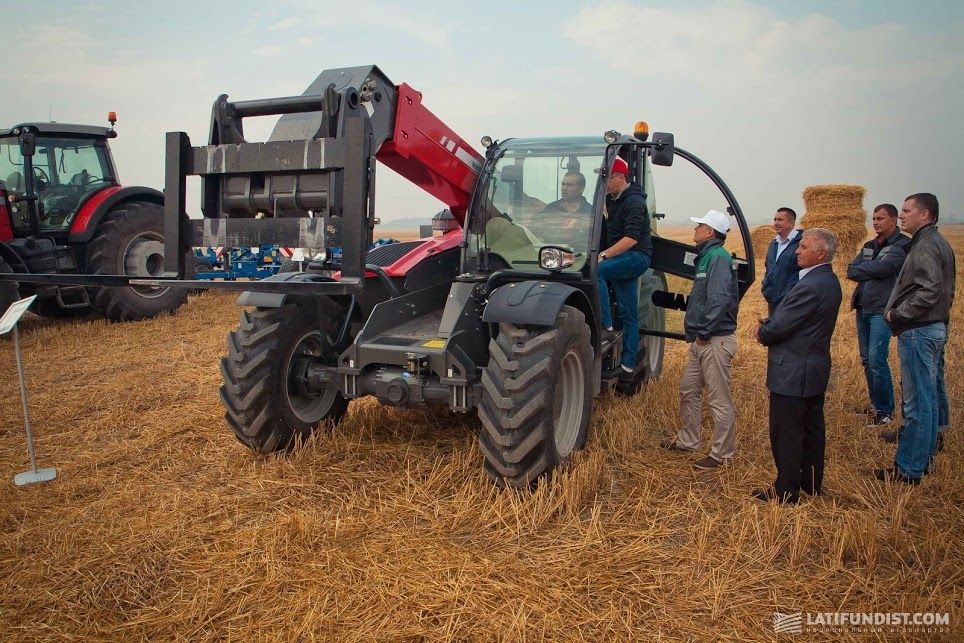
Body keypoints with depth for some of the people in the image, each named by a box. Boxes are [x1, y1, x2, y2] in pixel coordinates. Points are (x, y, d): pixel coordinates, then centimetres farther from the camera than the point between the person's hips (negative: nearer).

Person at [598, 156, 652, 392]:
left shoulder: (634, 201, -12)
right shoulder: (612, 200, 15)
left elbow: (631, 238, -23)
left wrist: (604, 255, -30)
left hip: (636, 256, -8)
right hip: (621, 260, 8)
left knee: (595, 270, -30)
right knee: (628, 316, 7)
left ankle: (606, 327, -26)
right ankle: (628, 368, 9)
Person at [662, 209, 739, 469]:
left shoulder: (718, 258, -16)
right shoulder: (707, 256, 14)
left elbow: (720, 300, -27)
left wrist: (704, 332, -20)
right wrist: (695, 331, 13)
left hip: (716, 341, -10)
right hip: (701, 341, 10)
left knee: (719, 400, -1)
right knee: (688, 390, 19)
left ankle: (722, 455, 9)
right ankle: (688, 440, 34)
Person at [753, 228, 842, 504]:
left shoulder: (809, 287, -25)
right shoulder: (830, 281, 7)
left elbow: (777, 327, -24)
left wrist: (762, 332, -3)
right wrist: (768, 327, 1)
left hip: (792, 373, -10)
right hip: (816, 369, 10)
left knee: (786, 433, 1)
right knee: (812, 428, 18)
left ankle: (786, 492, 11)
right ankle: (811, 484, 31)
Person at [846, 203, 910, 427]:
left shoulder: (902, 246, -7)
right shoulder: (869, 246, 16)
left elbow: (882, 268, -21)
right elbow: (851, 270, 4)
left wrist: (862, 270, -6)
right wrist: (873, 271, -12)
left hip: (882, 311, -7)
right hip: (862, 309, 7)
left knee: (877, 361, -9)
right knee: (866, 360, 12)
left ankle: (885, 411, 2)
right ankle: (875, 403, 23)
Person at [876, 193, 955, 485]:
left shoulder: (925, 246, -16)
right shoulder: (937, 243, 15)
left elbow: (929, 292, -26)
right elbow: (942, 290, 17)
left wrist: (897, 314, -15)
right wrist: (898, 311, 10)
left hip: (919, 332, -11)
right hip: (935, 327, 11)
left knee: (917, 403, -4)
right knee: (927, 399, 17)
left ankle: (908, 469, 3)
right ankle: (924, 457, 28)